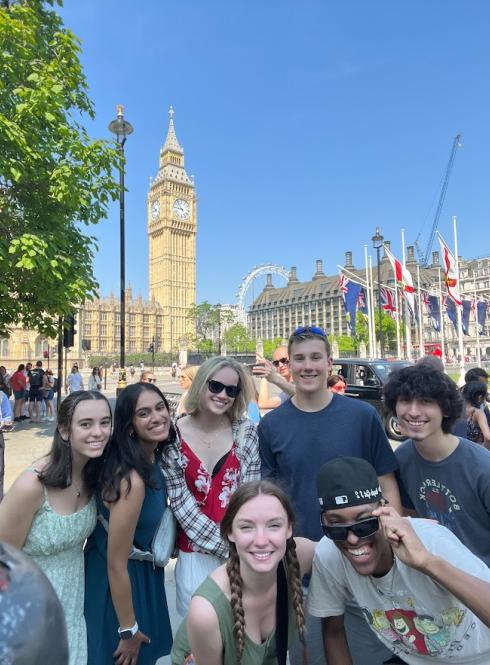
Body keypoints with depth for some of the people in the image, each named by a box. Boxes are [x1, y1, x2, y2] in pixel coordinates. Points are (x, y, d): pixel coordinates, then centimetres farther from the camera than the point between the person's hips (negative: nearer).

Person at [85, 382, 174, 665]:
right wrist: (128, 631, -14)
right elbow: (116, 564, -25)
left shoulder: (154, 457, -8)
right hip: (117, 583, -7)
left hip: (143, 571, 8)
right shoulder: (132, 480, -34)